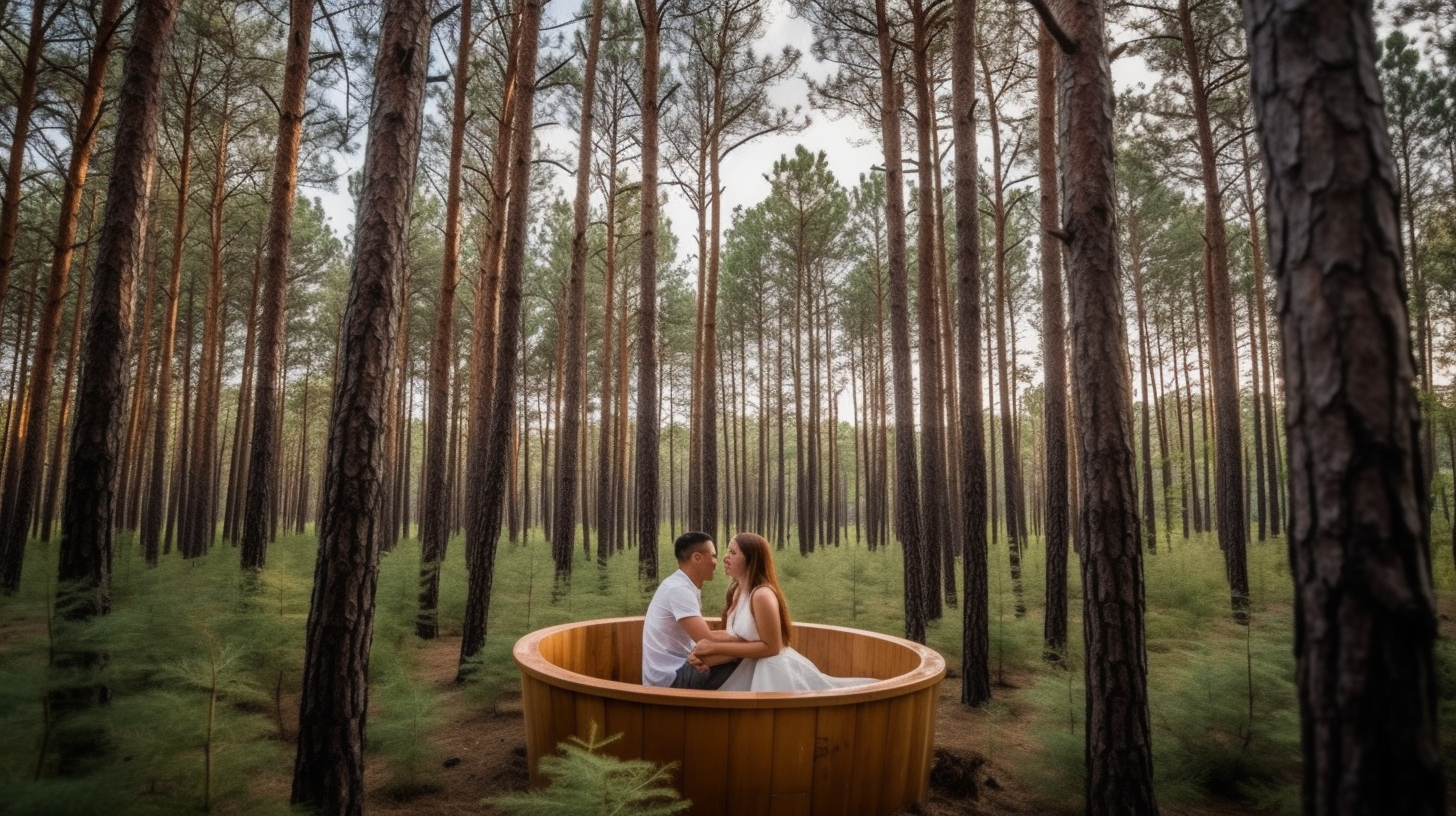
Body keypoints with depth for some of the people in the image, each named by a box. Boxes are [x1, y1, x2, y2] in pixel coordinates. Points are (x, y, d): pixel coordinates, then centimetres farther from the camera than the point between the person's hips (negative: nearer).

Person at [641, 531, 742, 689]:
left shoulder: (686, 587, 9)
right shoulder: (679, 589, -20)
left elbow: (703, 634, 9)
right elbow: (707, 641, -24)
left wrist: (737, 635, -7)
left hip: (673, 670, 9)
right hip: (670, 677, -9)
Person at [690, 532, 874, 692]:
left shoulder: (762, 595, -24)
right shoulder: (737, 591, 4)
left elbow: (770, 647, -22)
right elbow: (741, 641, 3)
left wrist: (715, 648, -21)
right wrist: (706, 657, -14)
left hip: (776, 672, -8)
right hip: (755, 670, 9)